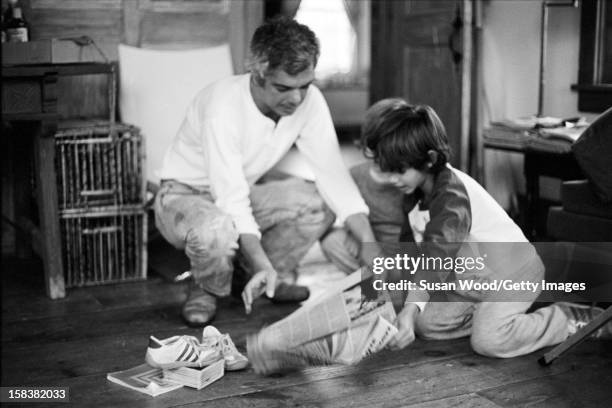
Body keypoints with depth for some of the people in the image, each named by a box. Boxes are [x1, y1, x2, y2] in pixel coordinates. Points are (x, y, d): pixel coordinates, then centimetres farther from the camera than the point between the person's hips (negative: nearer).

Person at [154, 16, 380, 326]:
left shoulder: (309, 101, -16)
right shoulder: (222, 107, -33)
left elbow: (333, 174, -17)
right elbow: (232, 198, -35)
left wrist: (369, 243, -27)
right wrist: (263, 265, -45)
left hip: (243, 193, 6)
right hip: (185, 195, -5)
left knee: (322, 201, -15)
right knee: (216, 230, -39)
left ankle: (270, 278, 6)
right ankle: (208, 289, -3)